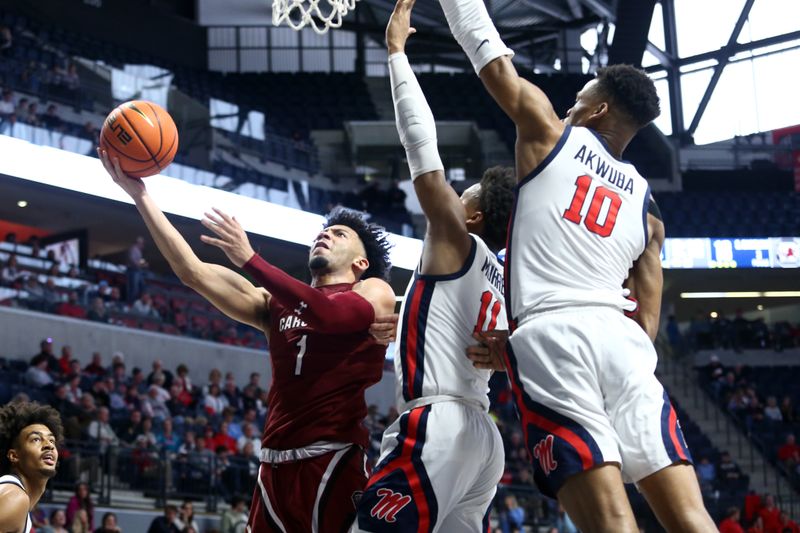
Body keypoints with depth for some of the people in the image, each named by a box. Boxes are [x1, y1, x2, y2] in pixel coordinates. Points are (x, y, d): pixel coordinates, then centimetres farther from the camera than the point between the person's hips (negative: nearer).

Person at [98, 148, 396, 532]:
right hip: (277, 464, 5)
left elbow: (328, 314, -17)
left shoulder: (375, 292, 5)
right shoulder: (275, 303, 19)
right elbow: (193, 272, 12)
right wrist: (140, 195, 8)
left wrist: (249, 259, -16)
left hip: (334, 461, -5)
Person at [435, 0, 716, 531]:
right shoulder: (646, 203, 23)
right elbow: (648, 317, 19)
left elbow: (488, 54, 20)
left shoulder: (548, 131, 12)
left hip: (550, 334, -4)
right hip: (622, 338, 4)